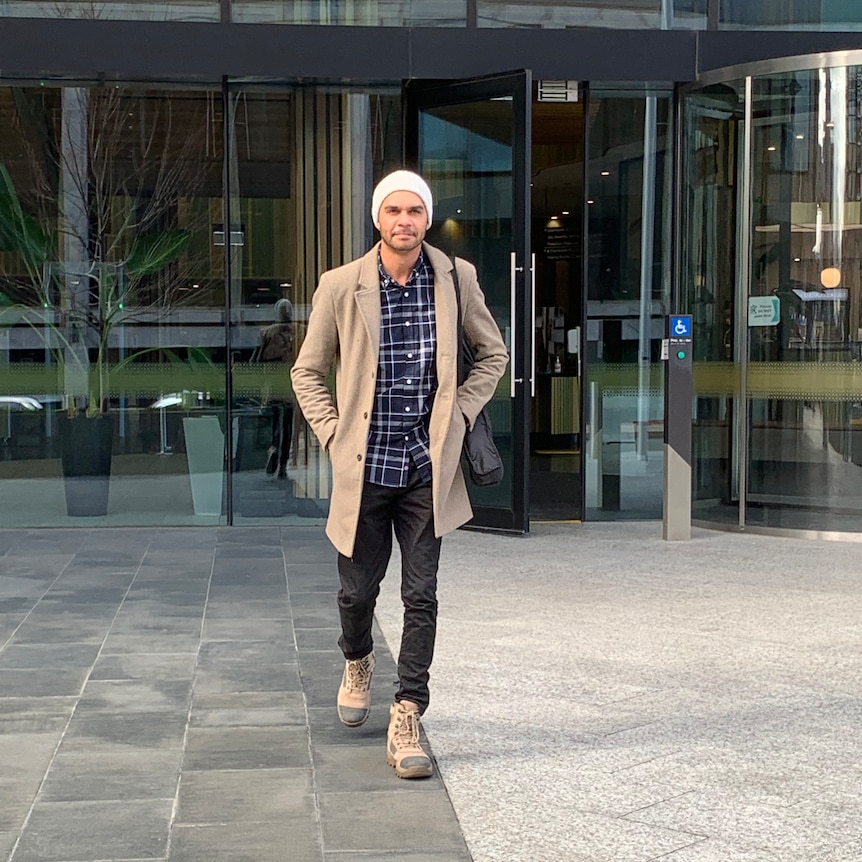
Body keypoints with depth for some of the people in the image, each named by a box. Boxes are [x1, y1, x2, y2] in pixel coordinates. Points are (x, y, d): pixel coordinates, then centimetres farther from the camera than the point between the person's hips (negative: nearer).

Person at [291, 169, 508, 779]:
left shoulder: (456, 279, -1)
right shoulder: (341, 286, -4)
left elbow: (493, 354, 15)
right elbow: (308, 371, 8)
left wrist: (459, 414, 5)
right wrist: (332, 433, -2)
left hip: (427, 466, 0)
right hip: (364, 466, 0)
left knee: (422, 597, -2)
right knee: (358, 590, 11)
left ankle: (406, 723, 5)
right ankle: (358, 663, 44)